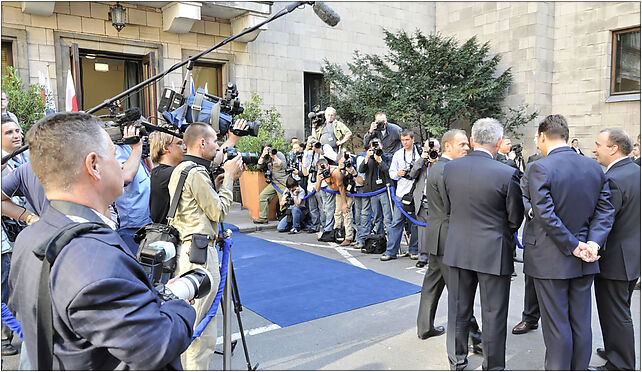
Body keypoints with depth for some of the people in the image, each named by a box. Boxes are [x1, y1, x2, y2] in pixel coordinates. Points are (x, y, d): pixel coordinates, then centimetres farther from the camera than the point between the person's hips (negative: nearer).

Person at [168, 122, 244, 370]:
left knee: (193, 319, 19)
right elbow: (218, 212, -11)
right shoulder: (196, 172, -15)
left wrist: (227, 177, 12)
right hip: (199, 252, -10)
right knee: (201, 322, -1)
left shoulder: (180, 169, 16)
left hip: (185, 249, 10)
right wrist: (229, 177, -3)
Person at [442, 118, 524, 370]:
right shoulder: (508, 174, -16)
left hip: (457, 250, 4)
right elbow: (515, 219, -6)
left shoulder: (450, 168, -5)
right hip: (493, 253, -4)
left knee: (458, 311, 17)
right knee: (493, 315, 12)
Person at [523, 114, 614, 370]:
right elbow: (605, 211, 2)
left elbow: (545, 215, -21)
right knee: (581, 324, 16)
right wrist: (593, 242, -7)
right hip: (584, 263, 6)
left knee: (556, 326, 6)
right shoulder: (595, 167, 4)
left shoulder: (540, 168, -16)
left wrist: (573, 246, -13)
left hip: (551, 260, -6)